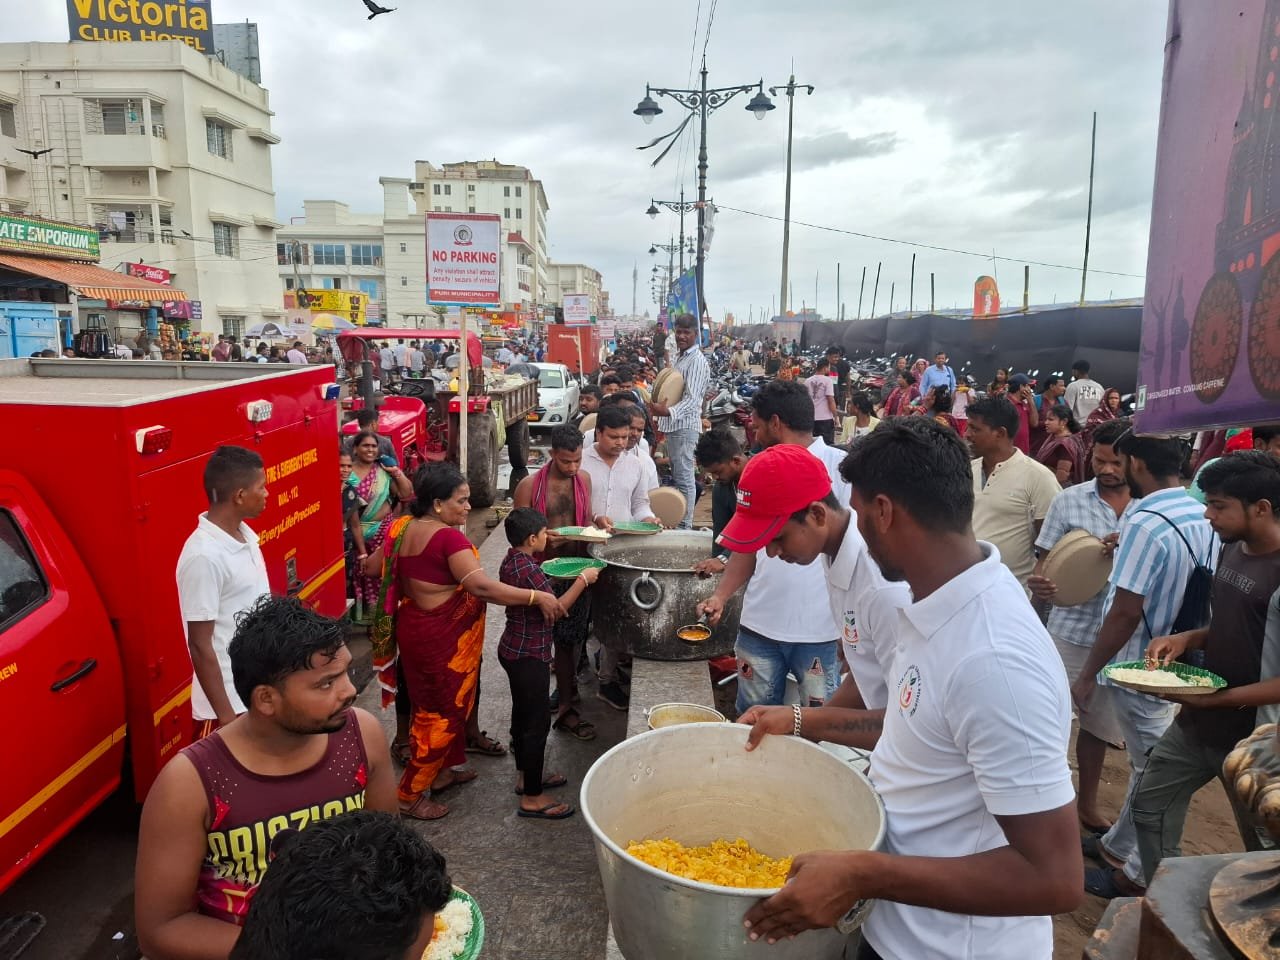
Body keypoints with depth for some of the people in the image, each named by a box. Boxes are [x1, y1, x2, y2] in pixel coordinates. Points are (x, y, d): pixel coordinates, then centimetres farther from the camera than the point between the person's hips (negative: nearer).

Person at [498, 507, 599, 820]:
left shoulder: (511, 561, 4)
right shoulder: (529, 569, -25)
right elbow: (557, 607, -25)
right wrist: (583, 580, -16)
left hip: (513, 650, 10)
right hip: (530, 656, -10)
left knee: (522, 713, 21)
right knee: (537, 722, -1)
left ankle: (526, 776, 37)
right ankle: (532, 798, 7)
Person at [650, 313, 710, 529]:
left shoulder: (697, 361, -13)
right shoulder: (678, 357, 17)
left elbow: (691, 398, -21)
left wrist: (669, 412, -35)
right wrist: (661, 410, 18)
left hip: (685, 425, -10)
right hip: (673, 424, 10)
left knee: (684, 477, -7)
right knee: (677, 475, 14)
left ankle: (685, 526, -3)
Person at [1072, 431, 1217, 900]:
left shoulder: (1146, 523, -25)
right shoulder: (1203, 517, 1)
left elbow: (1126, 612, -24)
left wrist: (1088, 673, -15)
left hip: (1140, 665, -8)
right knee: (1148, 762, 20)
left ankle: (1138, 873, 22)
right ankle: (1118, 846, 37)